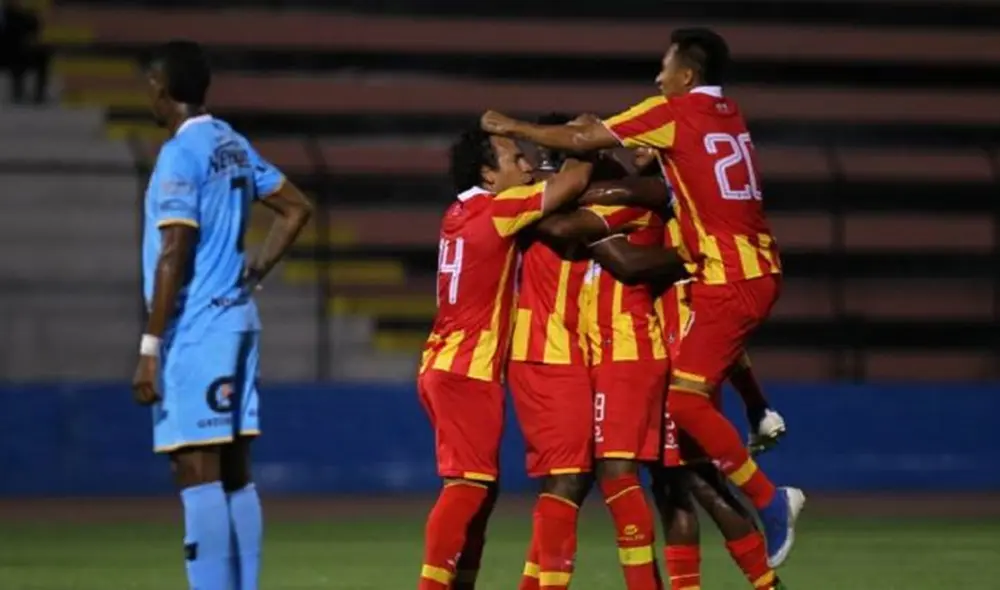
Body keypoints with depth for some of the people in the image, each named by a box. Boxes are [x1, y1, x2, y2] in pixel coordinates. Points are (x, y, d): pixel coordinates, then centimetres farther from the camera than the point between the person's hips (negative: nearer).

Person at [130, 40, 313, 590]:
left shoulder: (181, 154, -13)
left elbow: (174, 254, -18)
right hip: (237, 320, 9)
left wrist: (150, 348, -17)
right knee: (234, 474, 9)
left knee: (198, 473, -10)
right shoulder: (234, 146, 13)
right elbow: (296, 208, 24)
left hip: (195, 330, -9)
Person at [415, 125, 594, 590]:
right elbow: (573, 182, -10)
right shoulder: (497, 210, -11)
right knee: (468, 485, -13)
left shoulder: (461, 214, 14)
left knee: (479, 487, 13)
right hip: (468, 372, -9)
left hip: (446, 368, 9)